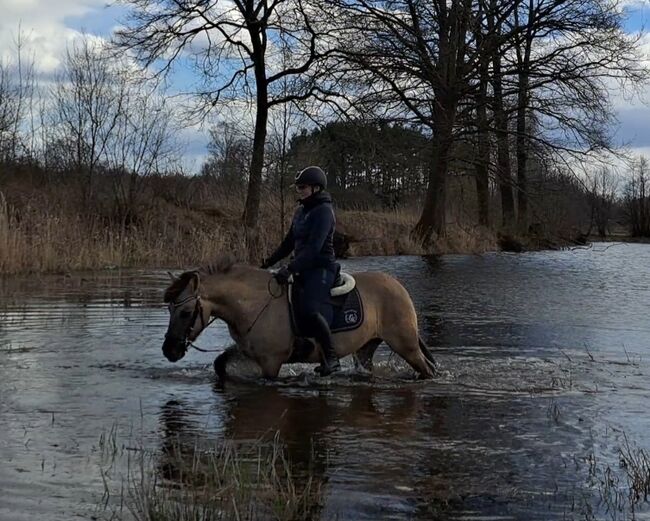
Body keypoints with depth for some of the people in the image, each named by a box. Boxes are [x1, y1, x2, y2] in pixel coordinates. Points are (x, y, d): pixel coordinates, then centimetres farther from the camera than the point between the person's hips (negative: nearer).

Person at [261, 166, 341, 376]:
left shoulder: (324, 211, -13)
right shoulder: (301, 211, 15)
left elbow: (314, 247, -22)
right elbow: (289, 242, 23)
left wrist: (290, 268, -27)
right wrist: (270, 262, 17)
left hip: (321, 268, -10)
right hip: (303, 269, 10)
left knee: (309, 309, -29)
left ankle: (331, 358, -19)